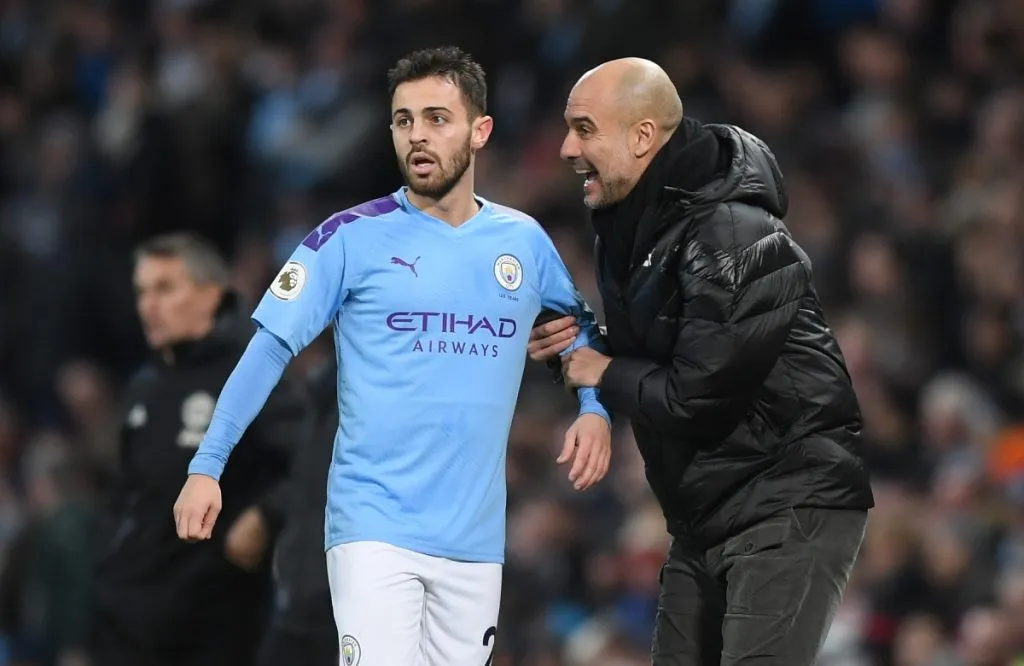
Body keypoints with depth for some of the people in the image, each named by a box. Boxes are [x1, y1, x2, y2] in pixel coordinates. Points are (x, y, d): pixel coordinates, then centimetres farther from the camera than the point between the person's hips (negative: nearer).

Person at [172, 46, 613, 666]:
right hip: (374, 527, -4)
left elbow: (584, 321, 25)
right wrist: (207, 465, -11)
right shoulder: (353, 237, -3)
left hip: (476, 539, 4)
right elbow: (271, 349, -4)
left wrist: (596, 409, 6)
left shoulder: (524, 242, 8)